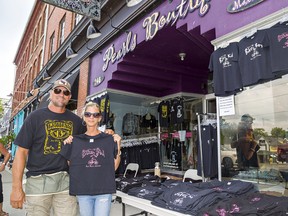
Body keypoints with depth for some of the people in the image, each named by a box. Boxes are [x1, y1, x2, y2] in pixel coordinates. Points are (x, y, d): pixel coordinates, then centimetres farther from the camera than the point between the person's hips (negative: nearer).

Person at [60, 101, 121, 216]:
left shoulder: (109, 139, 0)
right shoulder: (76, 140, 3)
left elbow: (114, 167, 2)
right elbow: (68, 166, 7)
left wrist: (118, 146, -8)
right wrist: (67, 146, -3)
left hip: (104, 191, -1)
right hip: (82, 191, 2)